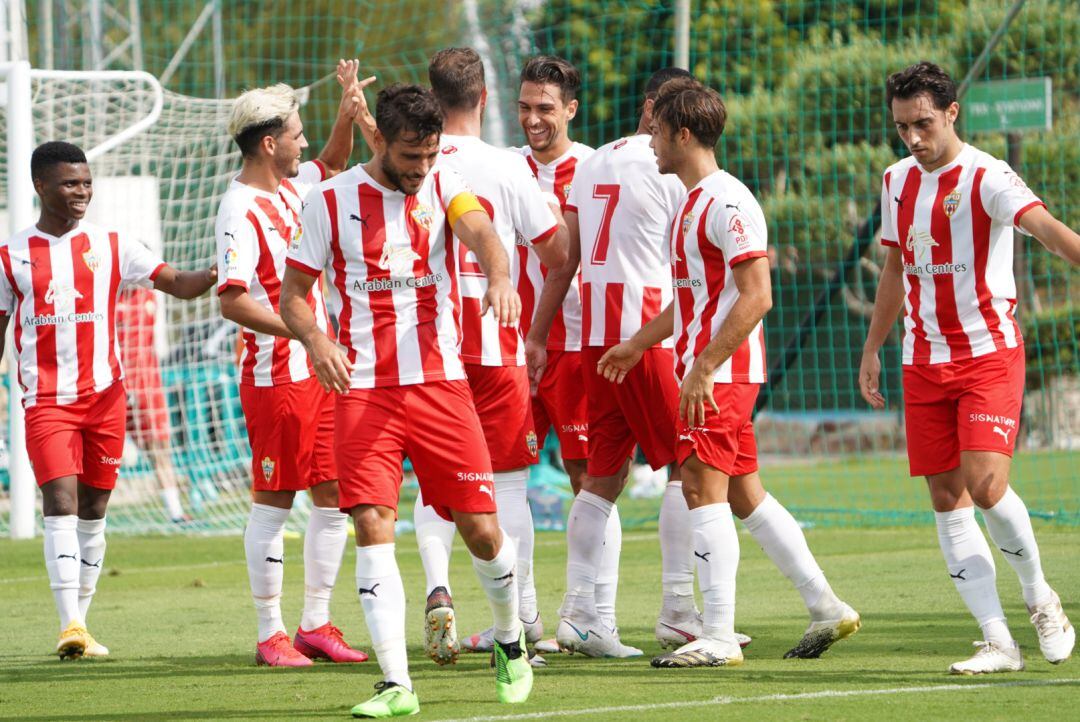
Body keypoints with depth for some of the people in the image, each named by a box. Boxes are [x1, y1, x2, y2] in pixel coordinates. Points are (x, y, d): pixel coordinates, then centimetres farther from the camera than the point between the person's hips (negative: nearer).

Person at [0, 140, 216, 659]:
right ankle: (69, 626, -21)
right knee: (60, 503, -15)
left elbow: (178, 284, -1)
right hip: (46, 400, -2)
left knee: (93, 509, 6)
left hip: (105, 396, 2)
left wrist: (219, 272, -21)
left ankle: (80, 623, 15)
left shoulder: (111, 247, 5)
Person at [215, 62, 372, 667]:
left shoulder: (292, 186, 11)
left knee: (335, 496, 8)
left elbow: (334, 164, 34)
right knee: (273, 503, -2)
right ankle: (271, 635, 4)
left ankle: (316, 624, 16)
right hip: (275, 376, -8)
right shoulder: (241, 209, -14)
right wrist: (300, 331, -27)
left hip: (320, 372, 8)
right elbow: (232, 300, -21)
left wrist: (347, 112, 16)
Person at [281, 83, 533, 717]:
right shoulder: (331, 201, 3)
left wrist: (500, 277, -40)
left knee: (481, 528, -1)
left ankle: (511, 640, 28)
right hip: (362, 390, -1)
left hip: (440, 382, 1)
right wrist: (317, 341, -15)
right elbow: (293, 292, 6)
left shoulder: (443, 186, 4)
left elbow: (479, 229, -17)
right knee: (373, 527, -13)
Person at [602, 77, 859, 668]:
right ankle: (826, 608, 15)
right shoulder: (692, 202, 17)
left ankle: (718, 637, -10)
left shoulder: (726, 201, -15)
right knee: (744, 493, 11)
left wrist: (704, 367, -24)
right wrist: (638, 345, 30)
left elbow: (756, 296, -21)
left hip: (720, 373, -10)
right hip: (706, 370, 10)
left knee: (703, 487, -10)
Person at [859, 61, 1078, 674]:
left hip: (989, 354, -6)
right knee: (947, 500, -1)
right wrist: (873, 348, 22)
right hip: (925, 364, 6)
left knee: (985, 485, -19)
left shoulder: (987, 177, -11)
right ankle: (999, 642, 1)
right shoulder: (898, 182, 10)